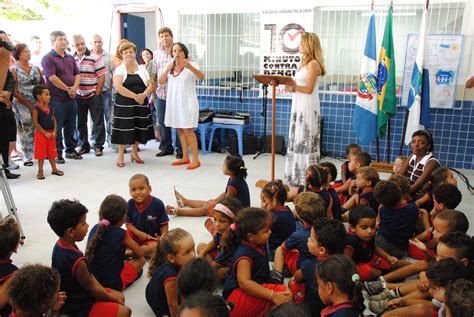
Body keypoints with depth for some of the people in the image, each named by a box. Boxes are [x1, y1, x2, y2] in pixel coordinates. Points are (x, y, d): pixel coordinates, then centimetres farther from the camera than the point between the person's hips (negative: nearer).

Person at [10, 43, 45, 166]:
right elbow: (14, 91, -7)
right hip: (22, 104, -3)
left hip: (38, 103, 4)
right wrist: (29, 105, -13)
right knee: (26, 129, -1)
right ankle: (28, 156, 6)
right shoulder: (13, 69, -1)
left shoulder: (35, 68, 12)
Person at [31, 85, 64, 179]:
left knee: (52, 152, 15)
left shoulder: (51, 108, 3)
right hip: (41, 134, -5)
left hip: (51, 134, 5)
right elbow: (35, 123, -15)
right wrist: (45, 133, -16)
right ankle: (40, 171, 15)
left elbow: (54, 120, 7)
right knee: (41, 153, 5)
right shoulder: (36, 109, -14)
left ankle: (54, 169, 27)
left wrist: (54, 131, -6)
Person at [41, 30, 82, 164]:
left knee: (71, 126, 14)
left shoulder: (70, 58, 15)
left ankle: (71, 150, 25)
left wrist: (74, 87, -7)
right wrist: (68, 89, -13)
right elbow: (52, 78, -16)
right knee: (57, 127, 0)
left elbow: (77, 74, 12)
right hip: (57, 99, -6)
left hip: (71, 97, 7)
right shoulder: (48, 58, -7)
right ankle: (57, 153, 9)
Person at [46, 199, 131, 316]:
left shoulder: (60, 245, -7)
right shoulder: (77, 261, -34)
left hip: (75, 296, 9)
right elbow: (92, 288, -18)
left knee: (120, 296, 15)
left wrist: (106, 294, 2)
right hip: (79, 307, -9)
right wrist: (113, 299, -2)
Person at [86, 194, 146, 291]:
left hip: (91, 280, 6)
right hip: (113, 284, -6)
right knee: (141, 260, 12)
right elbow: (140, 253, -2)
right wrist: (130, 253, 20)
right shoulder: (121, 234, -16)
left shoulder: (95, 229, -2)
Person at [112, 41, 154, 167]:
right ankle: (121, 155, 11)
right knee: (124, 129, -1)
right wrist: (135, 96, -19)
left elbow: (150, 85, 4)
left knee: (138, 128, 9)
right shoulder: (119, 69, -1)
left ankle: (134, 153, 26)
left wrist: (143, 95, -16)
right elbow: (118, 87, -15)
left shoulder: (142, 69, 10)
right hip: (124, 104, -4)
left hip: (141, 104, 4)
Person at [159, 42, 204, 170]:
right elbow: (161, 81, -2)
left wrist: (189, 66, -43)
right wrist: (166, 70, -21)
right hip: (174, 102, 6)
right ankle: (185, 158, 20)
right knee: (180, 130, 10)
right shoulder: (170, 67, 9)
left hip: (187, 102, -6)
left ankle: (196, 160, -2)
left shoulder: (191, 65, -7)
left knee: (188, 130, -8)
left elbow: (201, 77, -26)